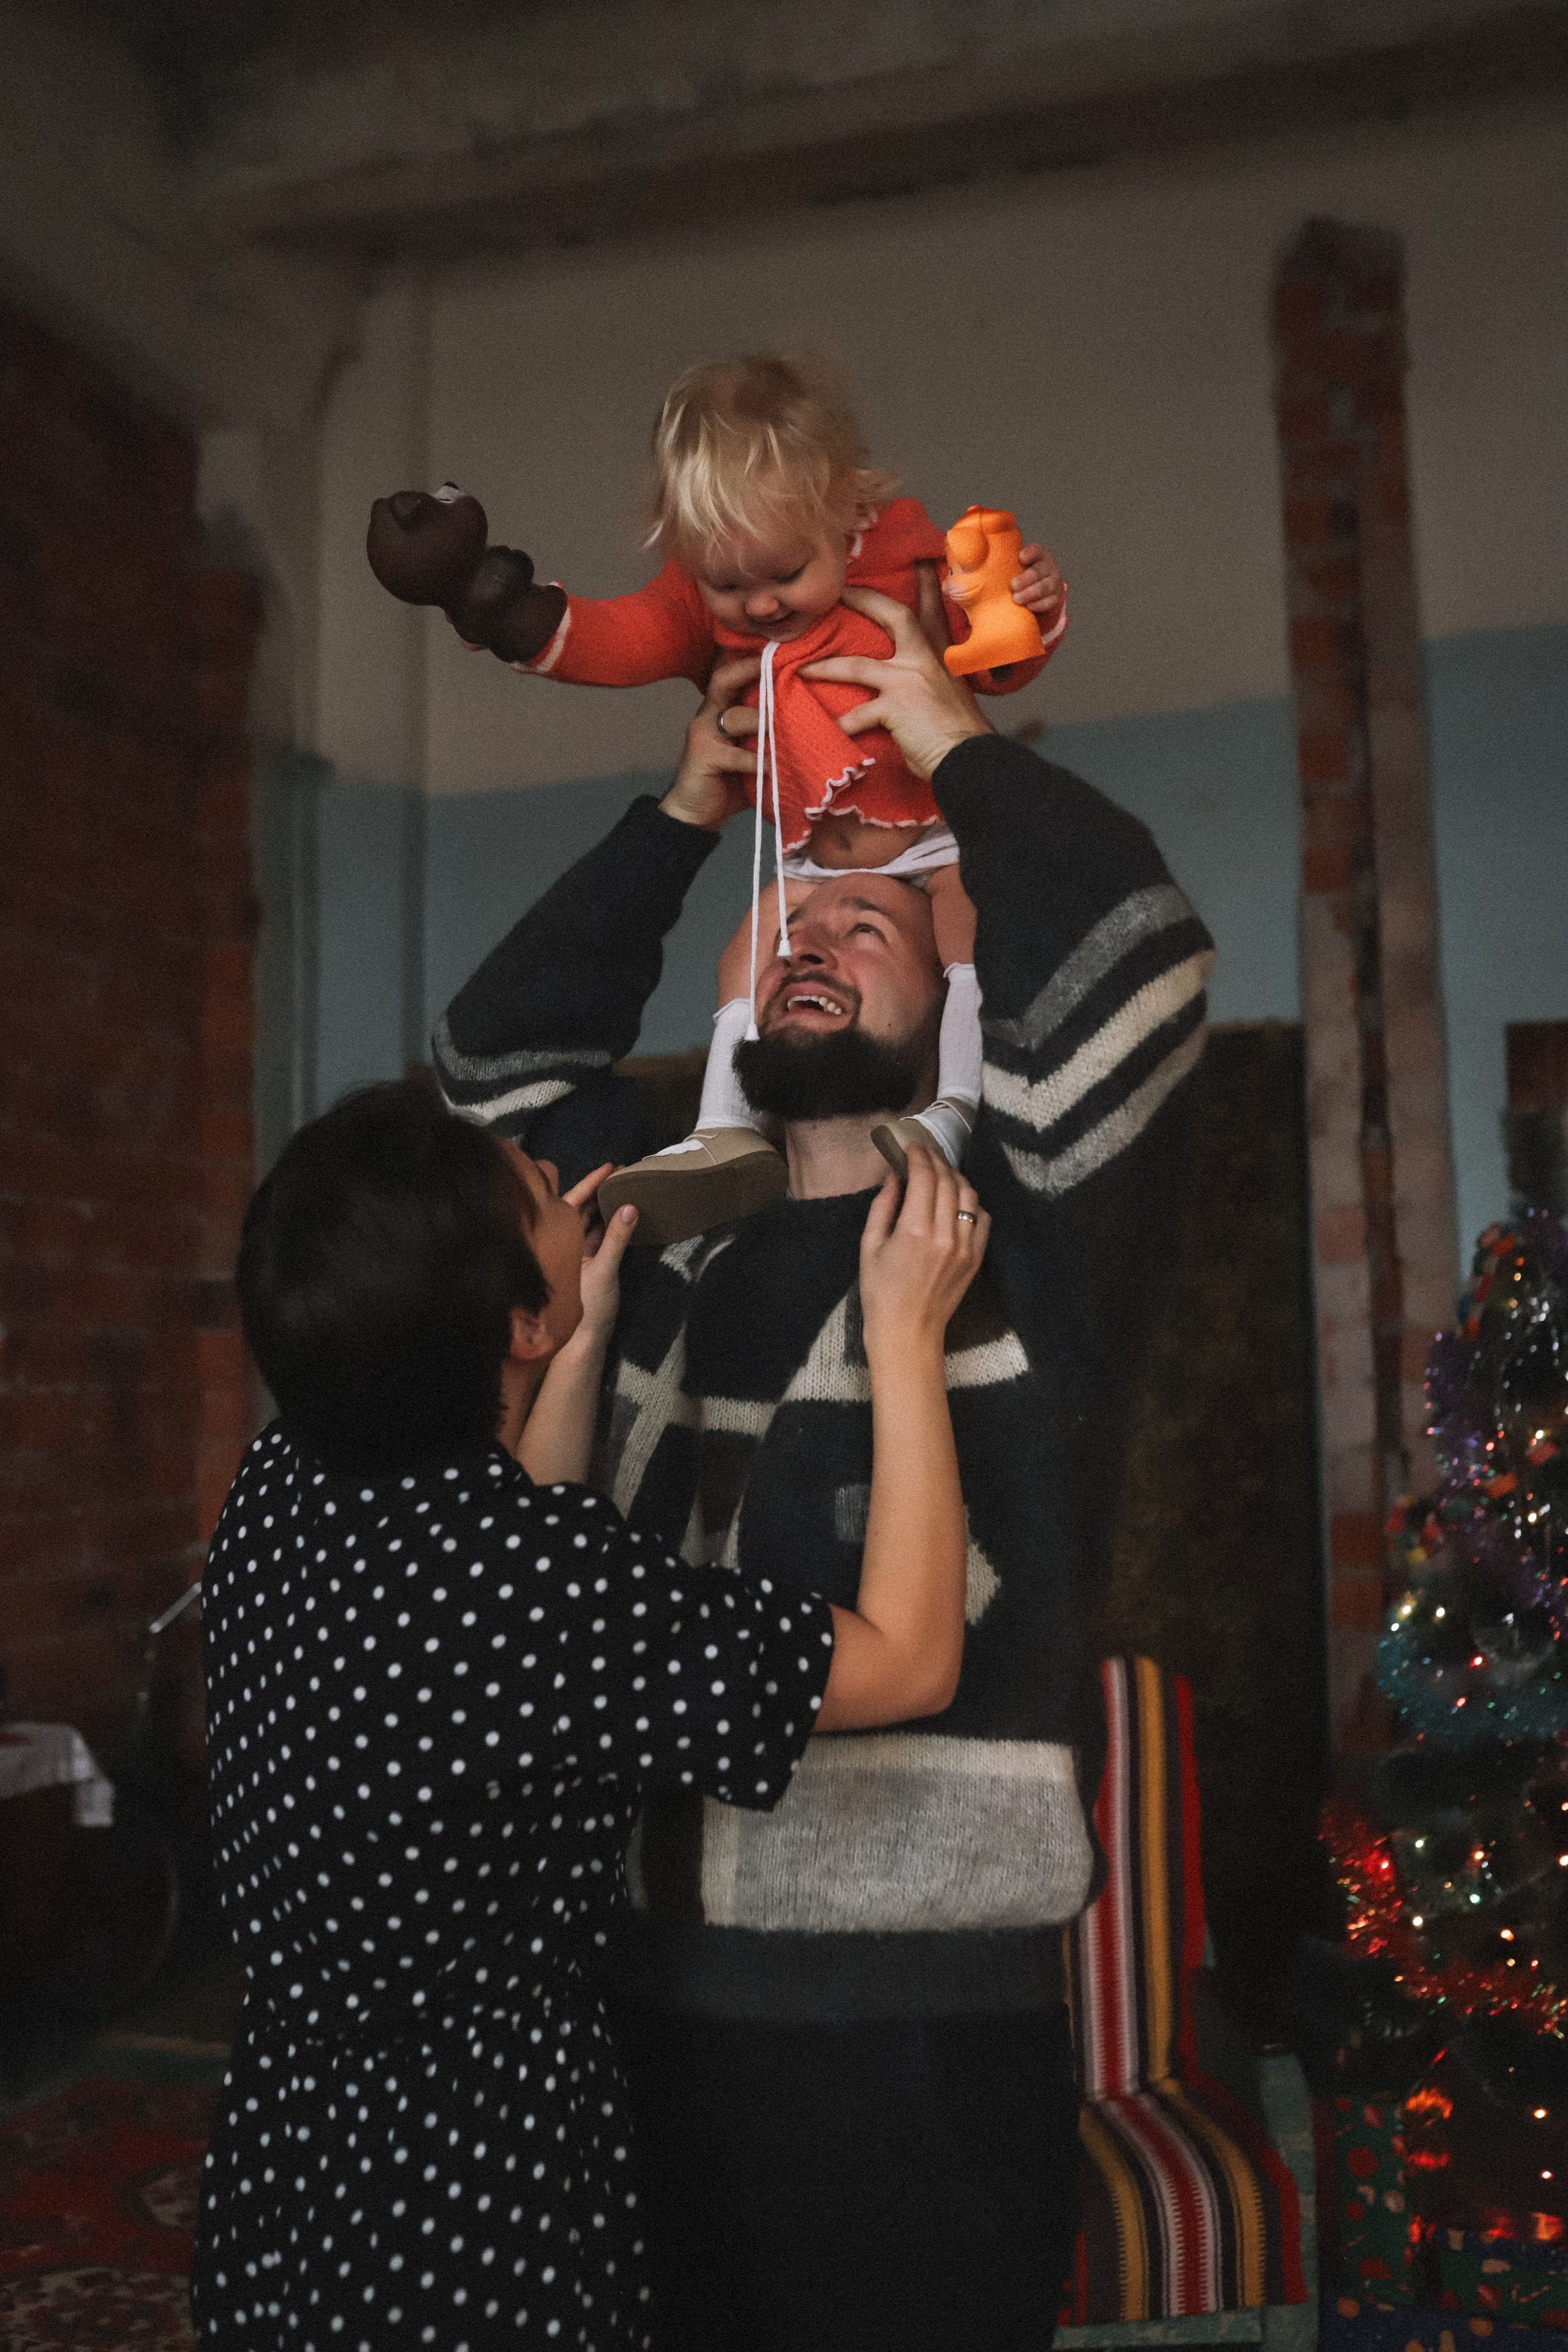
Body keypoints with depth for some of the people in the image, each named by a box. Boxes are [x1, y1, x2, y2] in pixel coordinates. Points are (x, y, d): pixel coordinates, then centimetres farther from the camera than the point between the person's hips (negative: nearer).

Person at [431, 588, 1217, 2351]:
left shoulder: (1017, 1249, -2)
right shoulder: (670, 1283, 11)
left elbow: (1124, 950, -17)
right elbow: (500, 1055, 19)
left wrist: (946, 738, -2)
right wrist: (689, 807, 17)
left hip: (925, 2019, -4)